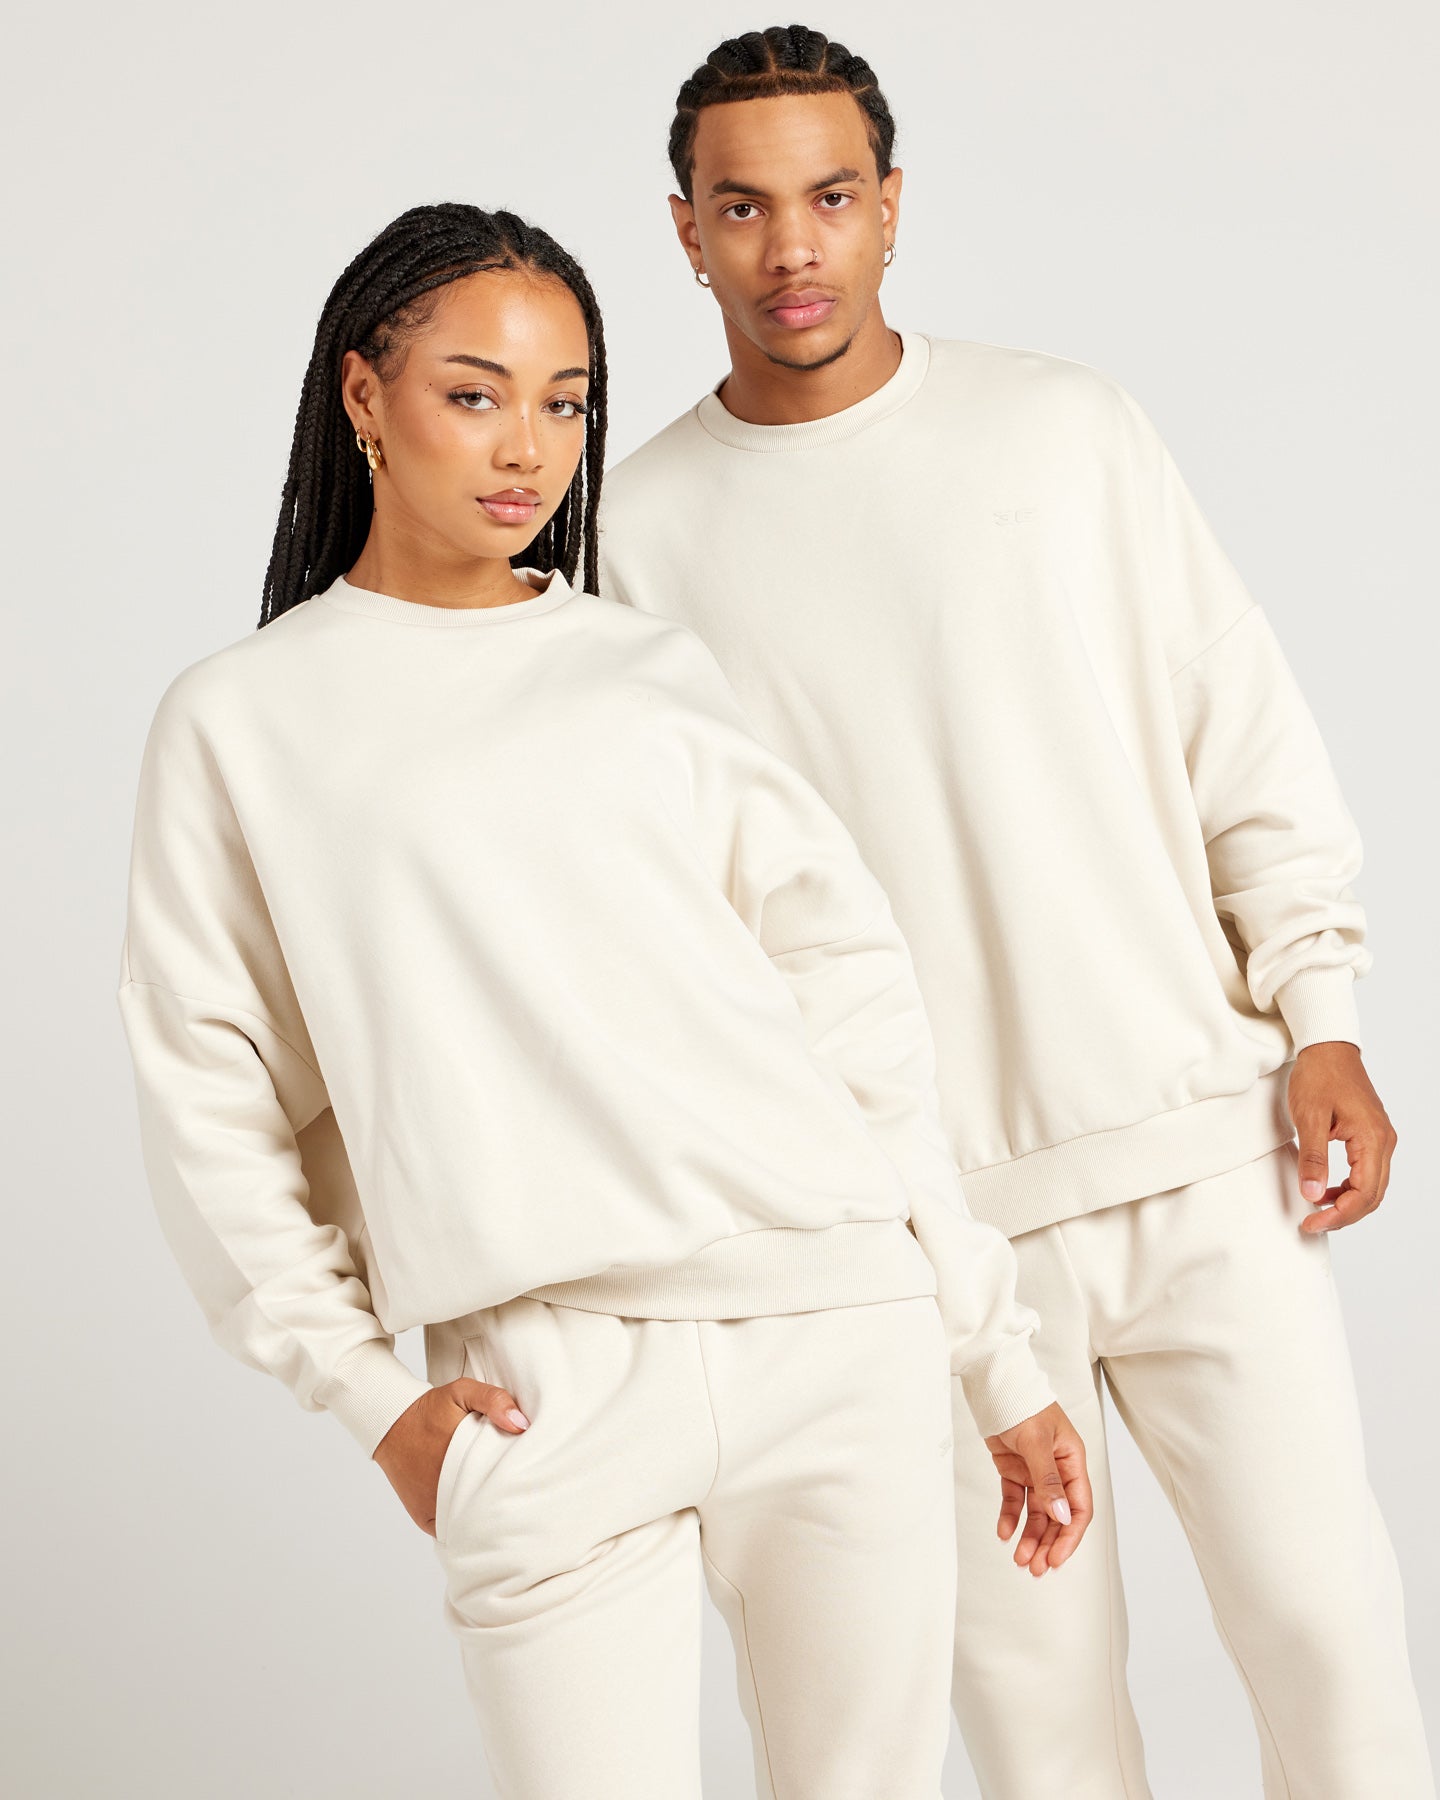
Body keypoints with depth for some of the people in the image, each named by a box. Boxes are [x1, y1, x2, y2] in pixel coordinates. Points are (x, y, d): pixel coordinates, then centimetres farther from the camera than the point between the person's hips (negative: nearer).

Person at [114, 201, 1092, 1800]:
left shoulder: (658, 674, 14)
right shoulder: (239, 721, 7)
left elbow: (860, 1013, 13)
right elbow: (209, 1097, 5)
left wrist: (1001, 1356, 11)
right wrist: (367, 1393, -3)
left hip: (840, 1324, 3)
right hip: (543, 1385, -2)